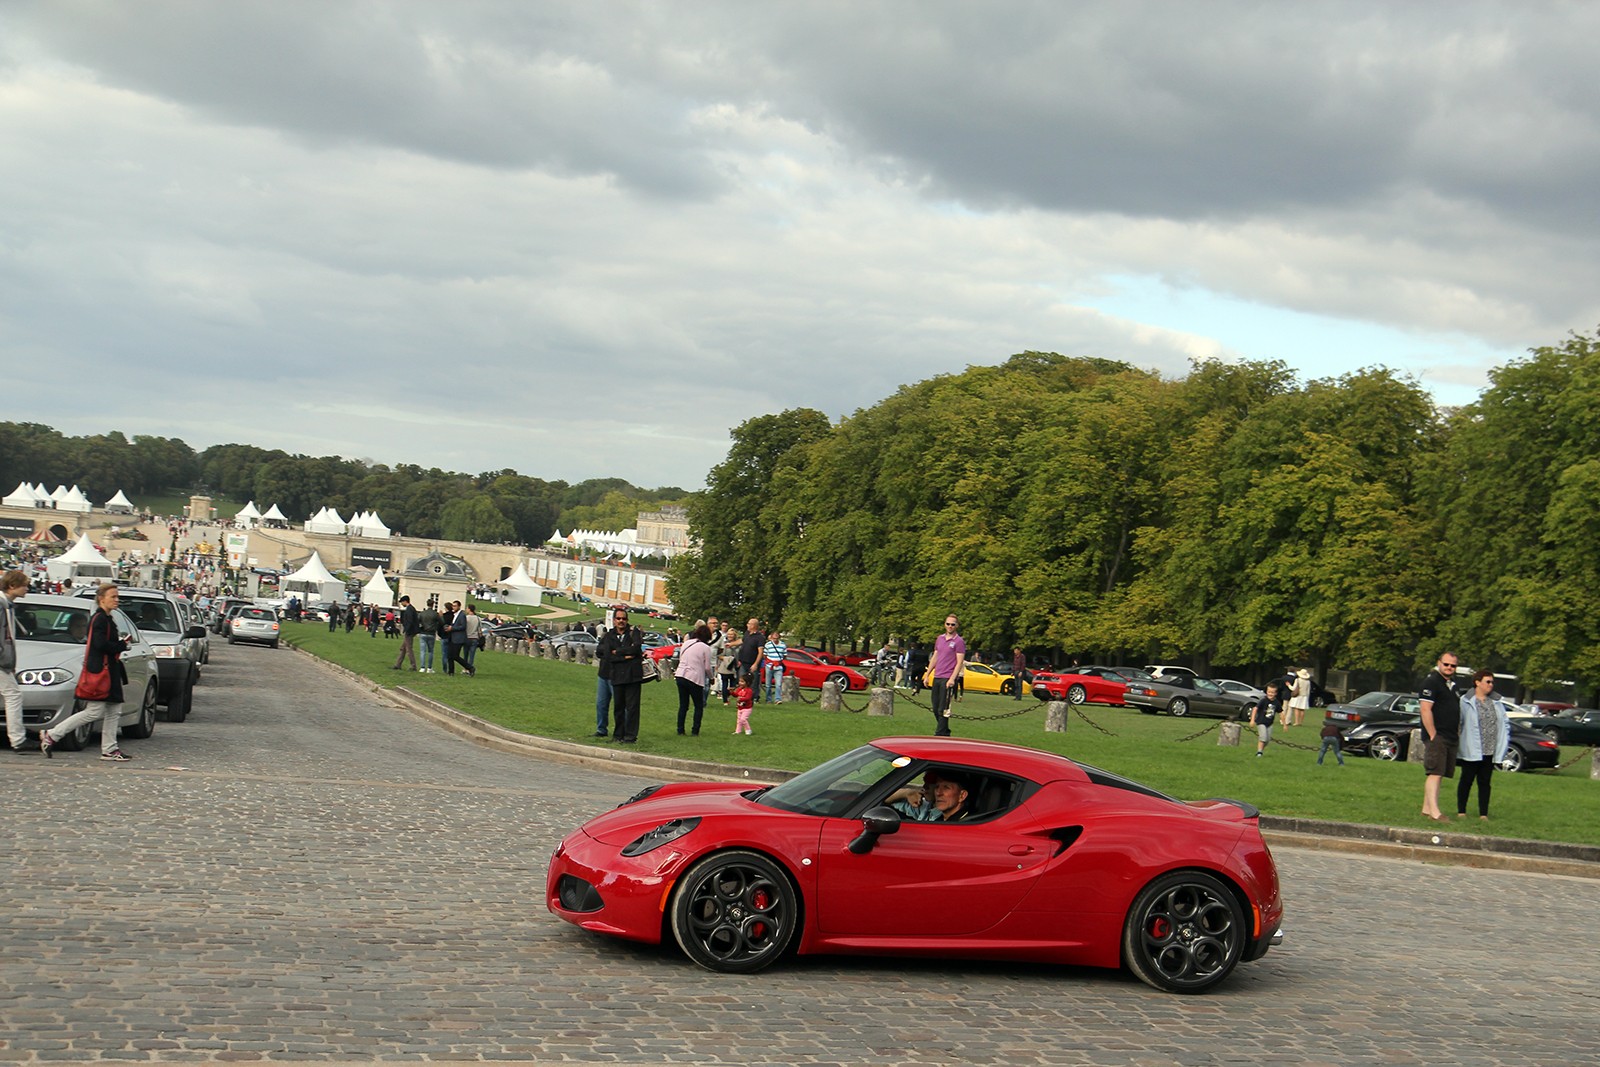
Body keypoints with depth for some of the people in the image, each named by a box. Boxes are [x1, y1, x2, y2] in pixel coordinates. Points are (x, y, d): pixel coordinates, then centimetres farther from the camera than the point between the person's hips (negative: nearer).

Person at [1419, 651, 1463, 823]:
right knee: (1435, 773, -14)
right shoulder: (1432, 681, -9)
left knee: (1438, 774, 9)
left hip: (1450, 737, 9)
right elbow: (1425, 710, -16)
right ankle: (1434, 812, -20)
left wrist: (1458, 733, 16)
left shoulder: (1453, 684, 19)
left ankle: (1427, 808, 14)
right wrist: (1433, 736, -19)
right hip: (1436, 736, -9)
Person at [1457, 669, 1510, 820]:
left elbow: (1505, 723, 15)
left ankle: (1483, 814, 11)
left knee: (1484, 782, 8)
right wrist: (1456, 742, -12)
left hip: (1490, 751, 5)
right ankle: (1461, 811, 12)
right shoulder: (1466, 702, -7)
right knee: (1467, 780, 3)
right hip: (1471, 750, -5)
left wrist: (1504, 743, 7)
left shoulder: (1496, 704, 11)